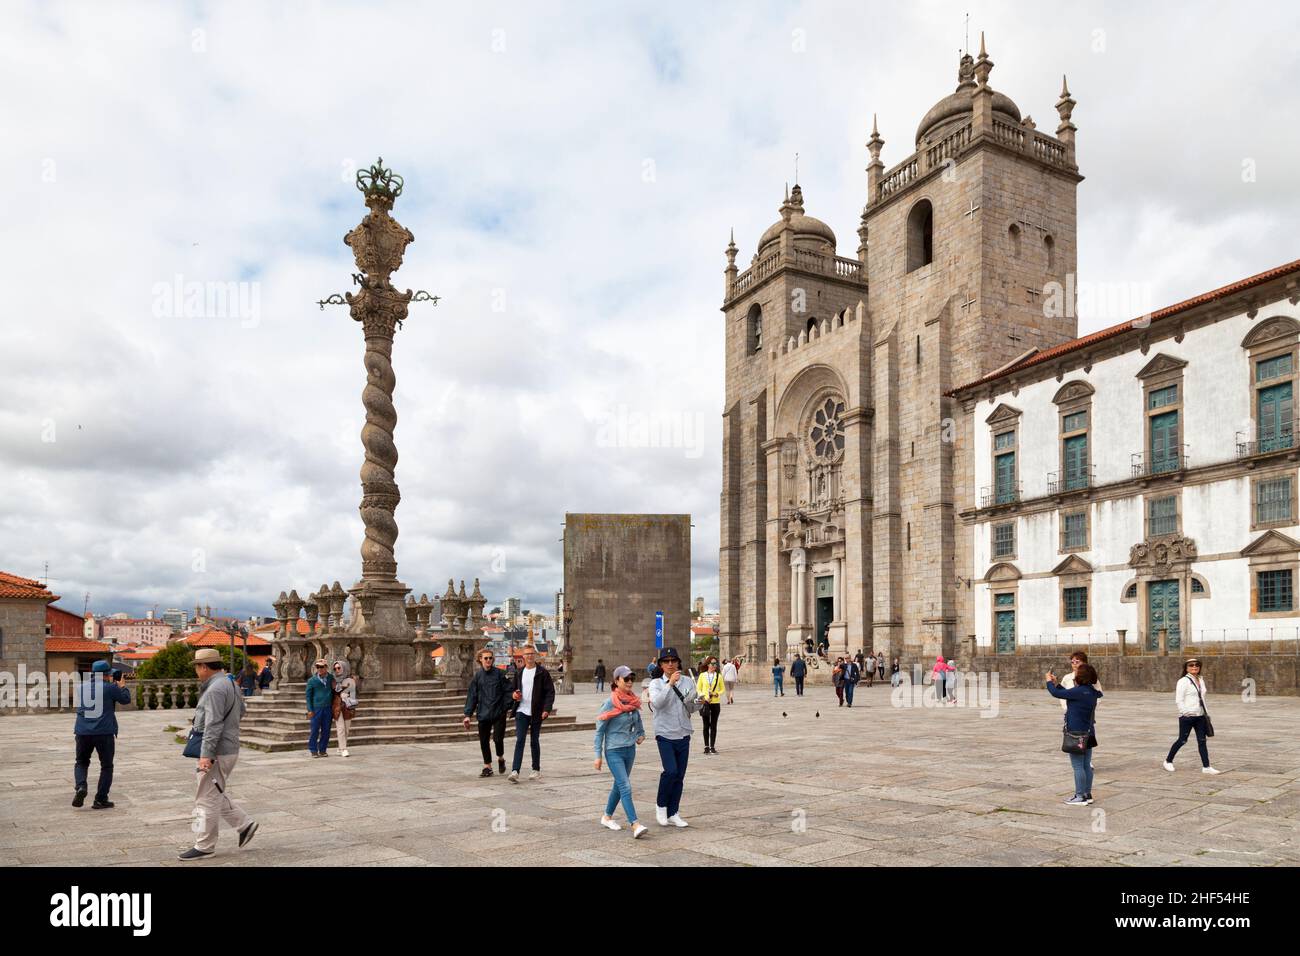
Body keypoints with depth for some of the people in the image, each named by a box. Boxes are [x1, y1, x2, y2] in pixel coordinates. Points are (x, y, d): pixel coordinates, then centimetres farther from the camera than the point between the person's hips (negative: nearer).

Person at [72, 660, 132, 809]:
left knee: (81, 762, 20)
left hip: (83, 732, 4)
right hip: (105, 733, -3)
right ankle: (100, 800, 8)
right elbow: (126, 699, 5)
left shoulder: (82, 686, 7)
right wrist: (121, 685, 21)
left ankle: (80, 786, -6)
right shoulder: (109, 687, -7)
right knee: (106, 766, 10)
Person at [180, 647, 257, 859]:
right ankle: (245, 824, 20)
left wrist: (206, 754, -27)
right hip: (227, 749, 10)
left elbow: (213, 725, -25)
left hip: (217, 752, -10)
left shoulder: (215, 689, -20)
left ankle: (204, 846, 8)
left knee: (207, 799, -1)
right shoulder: (228, 684, 12)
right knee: (218, 796, 19)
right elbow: (241, 709, 26)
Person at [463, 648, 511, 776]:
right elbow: (472, 696, 6)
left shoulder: (500, 674, -3)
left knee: (498, 738, -6)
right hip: (483, 714, 3)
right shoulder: (477, 676, 5)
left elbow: (508, 691, -2)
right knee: (484, 741, 5)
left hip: (499, 713, -3)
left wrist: (506, 707, -12)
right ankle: (487, 766, 21)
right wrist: (468, 714, 1)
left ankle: (500, 758, 24)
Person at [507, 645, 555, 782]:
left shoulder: (543, 673, -2)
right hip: (521, 712, 2)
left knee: (534, 741, 8)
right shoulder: (519, 673, 11)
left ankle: (536, 770, 21)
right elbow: (512, 688, 20)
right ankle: (515, 771, -14)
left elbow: (550, 692, -5)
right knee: (519, 740, -8)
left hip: (536, 713, -2)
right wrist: (513, 694, -4)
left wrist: (547, 709, -16)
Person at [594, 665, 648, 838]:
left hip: (630, 750, 6)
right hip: (614, 751, -6)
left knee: (619, 785, 16)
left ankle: (607, 816, 32)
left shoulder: (633, 701, 4)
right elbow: (599, 730, -9)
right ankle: (635, 824, -18)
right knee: (625, 787, -14)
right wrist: (598, 755, -9)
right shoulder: (610, 703, -13)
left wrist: (641, 735, 2)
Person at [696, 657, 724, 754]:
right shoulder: (702, 675, 3)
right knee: (706, 725, 5)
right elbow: (698, 688, 5)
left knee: (713, 725, 3)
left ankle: (713, 746, 9)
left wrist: (717, 694, -11)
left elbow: (723, 689, 8)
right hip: (705, 702, 0)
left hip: (715, 703, 0)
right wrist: (702, 696, -12)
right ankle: (706, 746, 12)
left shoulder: (719, 676, 4)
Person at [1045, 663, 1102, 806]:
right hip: (1088, 733, 9)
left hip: (1076, 733, -9)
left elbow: (1056, 693, -15)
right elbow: (1067, 694, 18)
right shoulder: (1091, 692, 7)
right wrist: (1056, 683, 22)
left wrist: (1049, 682, 2)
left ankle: (1080, 797, 2)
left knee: (1078, 766, -3)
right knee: (1086, 765, 14)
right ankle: (1087, 794, 20)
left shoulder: (1079, 691, -20)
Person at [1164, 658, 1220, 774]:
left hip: (1200, 716, 6)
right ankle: (1168, 761, 19)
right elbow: (1179, 700, -14)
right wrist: (1185, 712, -20)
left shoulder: (1201, 680, 12)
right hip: (1187, 716, -6)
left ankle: (1206, 767, 4)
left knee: (1202, 741, 2)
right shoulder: (1183, 681, -10)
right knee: (1182, 740, 2)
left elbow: (1202, 698, 20)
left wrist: (1205, 713, 15)